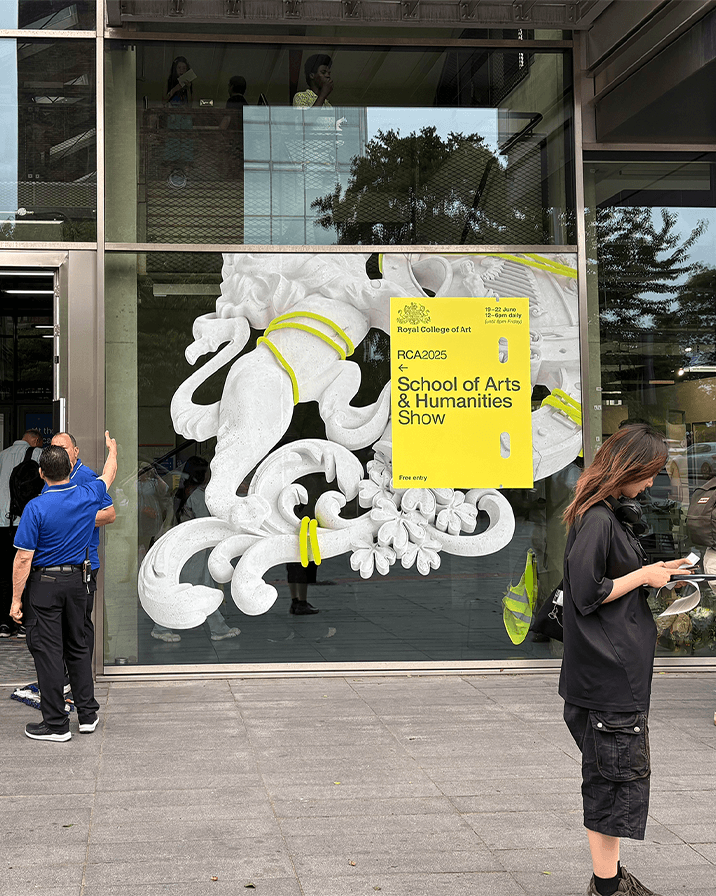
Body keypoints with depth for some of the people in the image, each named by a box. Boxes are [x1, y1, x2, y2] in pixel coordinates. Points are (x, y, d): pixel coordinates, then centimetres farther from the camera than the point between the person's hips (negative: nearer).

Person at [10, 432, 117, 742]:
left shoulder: (36, 507, -16)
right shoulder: (88, 496, -3)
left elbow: (24, 559, -15)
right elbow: (109, 475, 21)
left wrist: (16, 599, -8)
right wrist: (111, 449, 40)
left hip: (44, 584, -5)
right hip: (77, 580, 5)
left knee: (47, 651, 0)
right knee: (78, 646, 16)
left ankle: (56, 723, 2)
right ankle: (87, 713, 20)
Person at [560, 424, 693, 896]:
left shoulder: (612, 512, 14)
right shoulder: (597, 519, -18)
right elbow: (588, 593, -20)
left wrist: (654, 574, 11)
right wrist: (644, 576, -13)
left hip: (619, 669, 10)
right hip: (609, 672, -10)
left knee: (612, 774, 15)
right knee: (617, 771, -4)